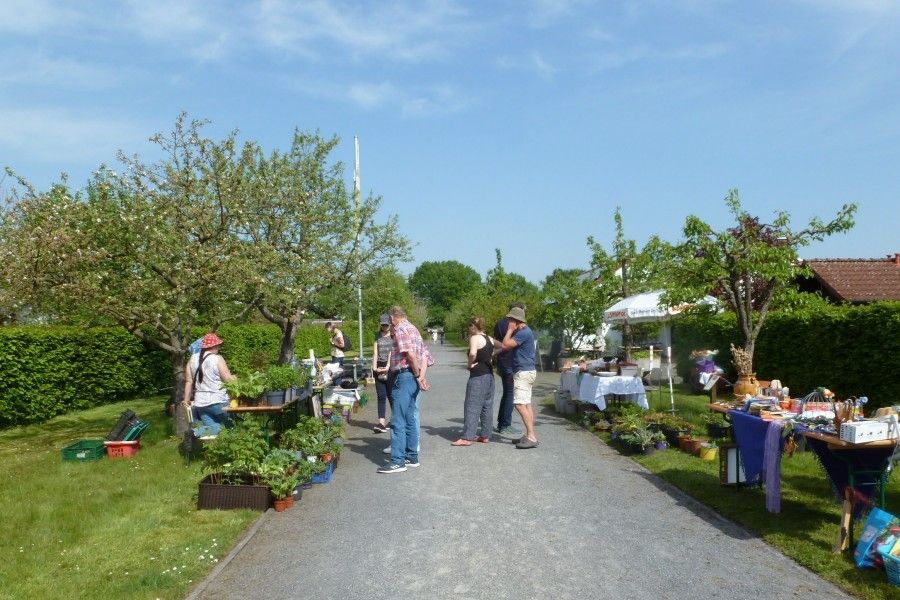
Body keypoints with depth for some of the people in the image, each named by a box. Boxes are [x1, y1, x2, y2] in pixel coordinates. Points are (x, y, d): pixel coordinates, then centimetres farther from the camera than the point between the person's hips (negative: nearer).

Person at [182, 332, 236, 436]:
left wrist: (186, 400, 17)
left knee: (212, 433, 6)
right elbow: (229, 380, -11)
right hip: (218, 402, -5)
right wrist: (235, 377, 11)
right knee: (232, 427, 12)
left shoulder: (193, 359, 6)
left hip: (200, 403, 6)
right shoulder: (217, 359, -10)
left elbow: (189, 381, 9)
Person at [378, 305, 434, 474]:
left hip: (404, 376, -10)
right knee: (410, 419, 15)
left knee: (397, 421, -8)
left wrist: (417, 375, -13)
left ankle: (398, 461, -8)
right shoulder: (413, 329, 22)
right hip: (413, 378, 10)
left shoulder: (400, 329, -8)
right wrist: (421, 375, 3)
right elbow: (425, 355, 15)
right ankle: (412, 456, 20)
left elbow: (410, 353, -21)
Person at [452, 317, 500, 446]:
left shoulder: (475, 338, -11)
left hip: (478, 376, -9)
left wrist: (470, 364, -11)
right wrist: (491, 355, 13)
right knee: (487, 406, 11)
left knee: (472, 406, -9)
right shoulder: (489, 339, 13)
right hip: (489, 374, 9)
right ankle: (485, 435, 15)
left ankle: (467, 437, -11)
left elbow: (472, 353, -28)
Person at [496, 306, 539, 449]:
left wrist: (510, 330, -10)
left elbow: (505, 345, -22)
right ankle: (529, 435, 15)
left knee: (520, 404, -15)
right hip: (525, 371, 11)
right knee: (527, 404, 11)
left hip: (524, 372, -11)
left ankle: (531, 437, -17)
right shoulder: (523, 331, 16)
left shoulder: (524, 332, -18)